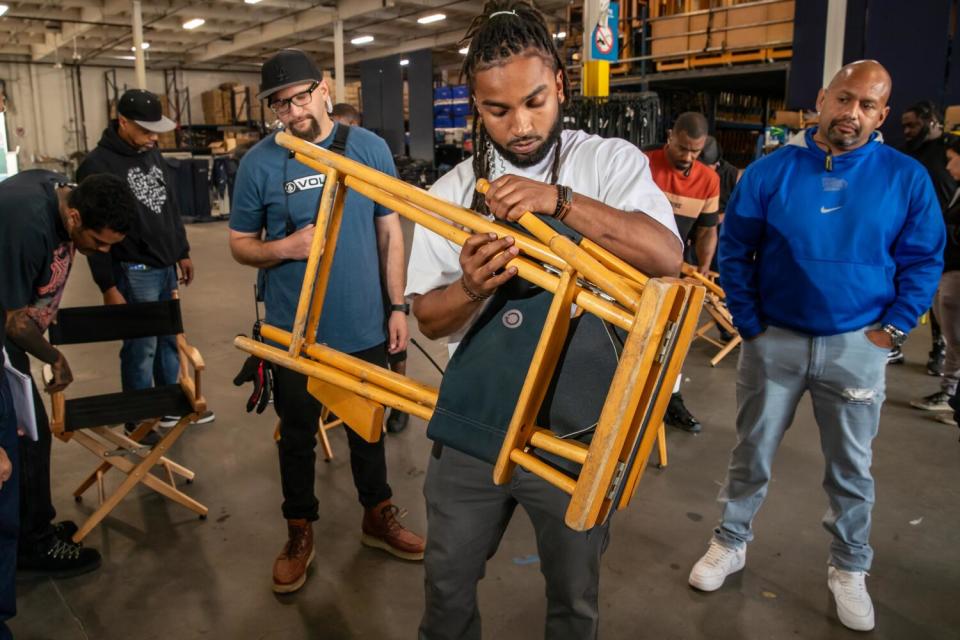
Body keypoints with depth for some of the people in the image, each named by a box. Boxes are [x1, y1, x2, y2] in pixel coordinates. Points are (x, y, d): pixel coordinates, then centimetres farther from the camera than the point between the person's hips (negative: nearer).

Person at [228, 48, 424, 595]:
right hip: (295, 333, -1)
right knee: (297, 434, 15)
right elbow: (241, 243, 2)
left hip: (364, 326, 1)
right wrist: (283, 248, -19)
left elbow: (390, 232, 2)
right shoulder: (260, 162, -6)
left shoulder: (369, 147, -4)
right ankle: (300, 533, 36)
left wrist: (398, 306, 0)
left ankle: (379, 518, 40)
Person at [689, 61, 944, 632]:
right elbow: (735, 250, 0)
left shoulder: (907, 178, -3)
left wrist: (892, 328, -6)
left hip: (857, 346, 1)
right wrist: (749, 323, -5)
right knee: (752, 453, 13)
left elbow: (924, 261, 3)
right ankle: (731, 543, 33)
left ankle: (850, 570, 34)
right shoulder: (770, 171, -5)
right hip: (775, 340, 0)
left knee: (852, 467, 14)